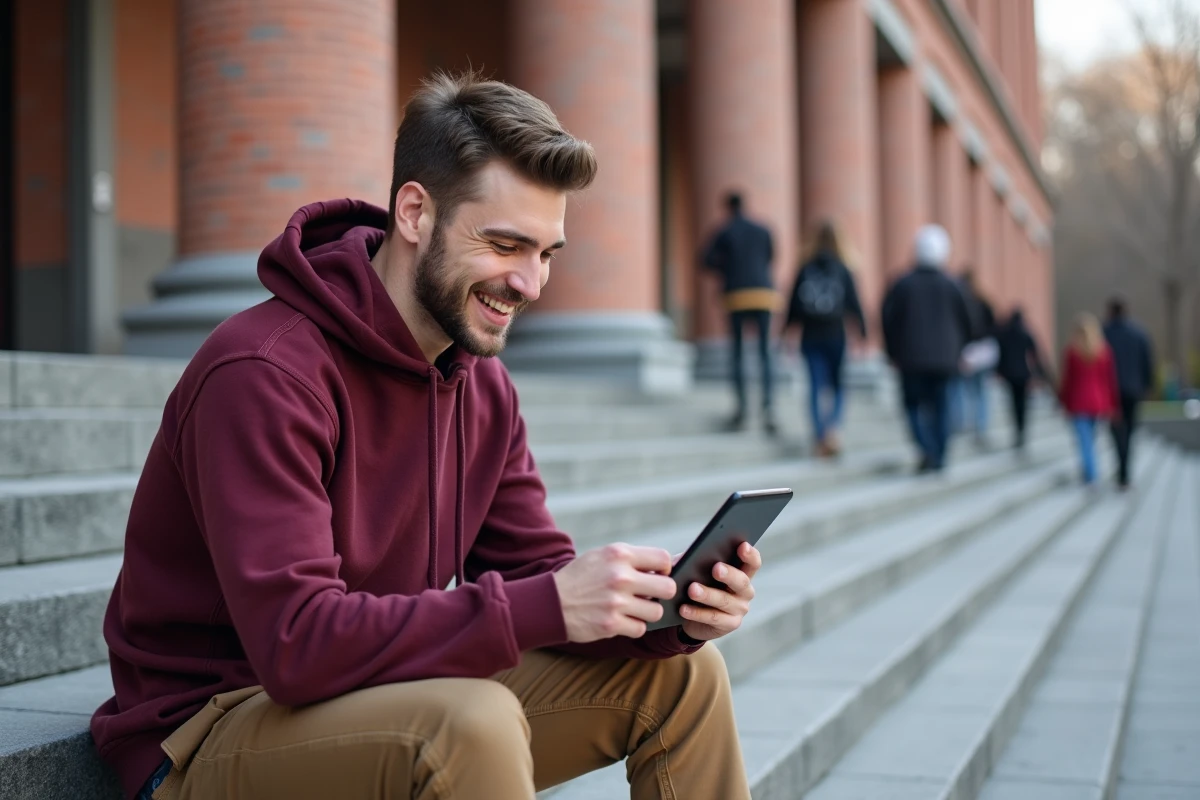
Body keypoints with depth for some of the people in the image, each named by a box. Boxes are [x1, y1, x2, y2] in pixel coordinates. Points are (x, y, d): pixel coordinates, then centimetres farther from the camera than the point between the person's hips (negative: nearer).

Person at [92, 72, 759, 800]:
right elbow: (296, 642, -31)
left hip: (383, 708, 8)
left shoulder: (482, 384, 4)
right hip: (208, 734, -7)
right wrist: (547, 607, -35)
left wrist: (665, 609, -17)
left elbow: (532, 567, 4)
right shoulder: (262, 374, -23)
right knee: (473, 723, -36)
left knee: (682, 672, -1)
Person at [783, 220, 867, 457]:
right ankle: (832, 427, -11)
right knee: (837, 386, 11)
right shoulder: (842, 271, -5)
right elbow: (854, 304, -4)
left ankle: (820, 435, 0)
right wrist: (863, 333, 4)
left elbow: (793, 304, 2)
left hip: (810, 337, 1)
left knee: (816, 387, 5)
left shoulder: (805, 270, 0)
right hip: (835, 336, -1)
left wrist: (786, 332, 12)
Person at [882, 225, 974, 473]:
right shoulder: (950, 286, 1)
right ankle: (938, 457, 7)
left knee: (914, 404, 5)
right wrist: (955, 350, 18)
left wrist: (893, 353, 7)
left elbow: (888, 319, -4)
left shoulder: (903, 285, -2)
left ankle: (927, 449, -17)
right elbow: (966, 322, 5)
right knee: (940, 406, 9)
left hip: (911, 359, -1)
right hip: (944, 359, 1)